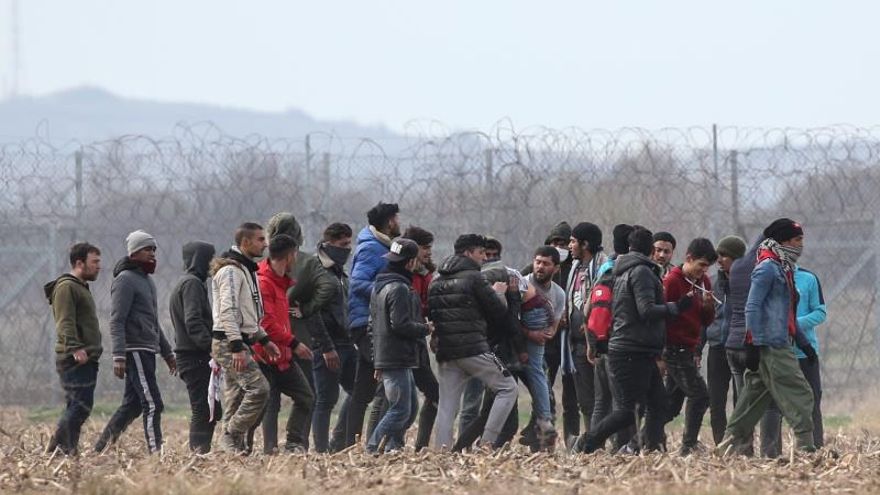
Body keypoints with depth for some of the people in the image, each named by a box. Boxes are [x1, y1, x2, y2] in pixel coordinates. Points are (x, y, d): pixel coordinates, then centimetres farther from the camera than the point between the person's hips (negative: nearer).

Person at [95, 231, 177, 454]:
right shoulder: (126, 279, -9)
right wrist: (119, 356, -23)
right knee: (152, 405, -14)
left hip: (147, 351, 10)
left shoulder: (147, 281, 21)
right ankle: (156, 453, -17)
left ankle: (101, 449, 15)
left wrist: (167, 352, 28)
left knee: (132, 405, 10)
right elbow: (116, 321, -15)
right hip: (135, 350, -10)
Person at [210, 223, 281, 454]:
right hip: (229, 342, -10)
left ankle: (235, 444, 6)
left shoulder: (247, 270, 21)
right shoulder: (231, 270, -12)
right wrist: (237, 347, -26)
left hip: (239, 343, 10)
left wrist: (264, 339, 23)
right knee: (258, 387, -18)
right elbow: (227, 311, -21)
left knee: (236, 399, 7)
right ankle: (231, 436, -14)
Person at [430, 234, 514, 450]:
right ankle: (487, 441, -6)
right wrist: (499, 294, 13)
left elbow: (429, 312, 16)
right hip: (473, 349, -7)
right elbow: (498, 311, -6)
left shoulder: (437, 281, 13)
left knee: (446, 407, 7)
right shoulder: (473, 278, -8)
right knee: (507, 388, 4)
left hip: (445, 351, 7)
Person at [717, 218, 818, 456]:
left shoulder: (784, 269, 22)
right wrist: (754, 345, -20)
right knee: (799, 395, -12)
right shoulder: (768, 268, -9)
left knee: (755, 399, 11)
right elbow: (752, 307, -15)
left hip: (779, 346, 10)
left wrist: (803, 343, 26)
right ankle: (806, 450, -14)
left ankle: (730, 447, 13)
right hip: (771, 347, -10)